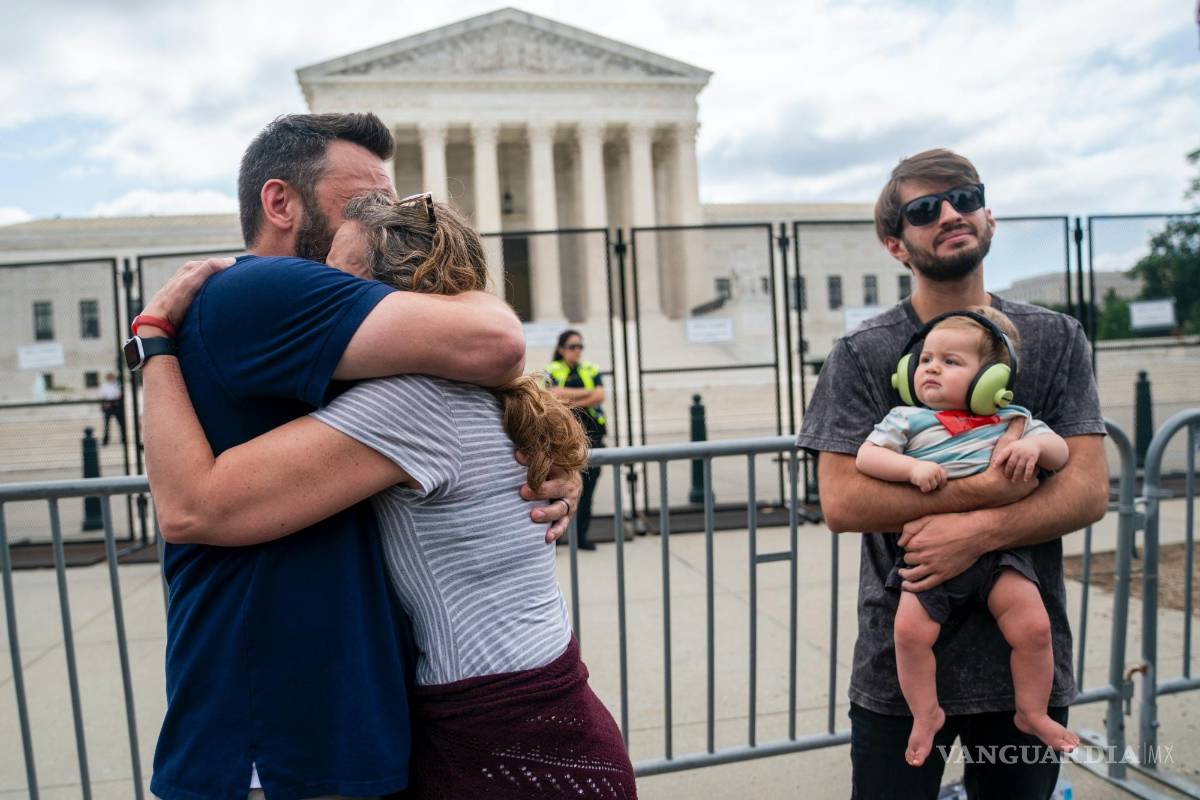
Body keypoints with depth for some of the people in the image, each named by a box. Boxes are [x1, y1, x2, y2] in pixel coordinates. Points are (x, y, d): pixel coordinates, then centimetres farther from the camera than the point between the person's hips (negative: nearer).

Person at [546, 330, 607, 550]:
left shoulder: (591, 370, 12)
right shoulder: (552, 371, 5)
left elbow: (599, 396, -3)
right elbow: (555, 394, -14)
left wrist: (573, 403, -11)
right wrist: (587, 392, -13)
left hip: (591, 434, 3)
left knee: (587, 485, 5)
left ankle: (581, 534, 15)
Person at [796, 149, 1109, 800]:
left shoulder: (1056, 340, 2)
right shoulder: (861, 354, -5)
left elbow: (1088, 492, -6)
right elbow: (839, 502, -15)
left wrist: (979, 531, -23)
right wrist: (988, 486, -21)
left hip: (1026, 655, 3)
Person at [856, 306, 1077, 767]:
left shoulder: (1012, 419, 12)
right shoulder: (906, 419, 5)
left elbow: (1060, 452, 9)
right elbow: (866, 457, -4)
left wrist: (1035, 445, -13)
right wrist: (912, 467, -20)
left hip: (1000, 548, 2)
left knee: (1033, 625, -9)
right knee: (911, 629, -15)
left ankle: (1032, 713, 18)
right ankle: (926, 714, 8)